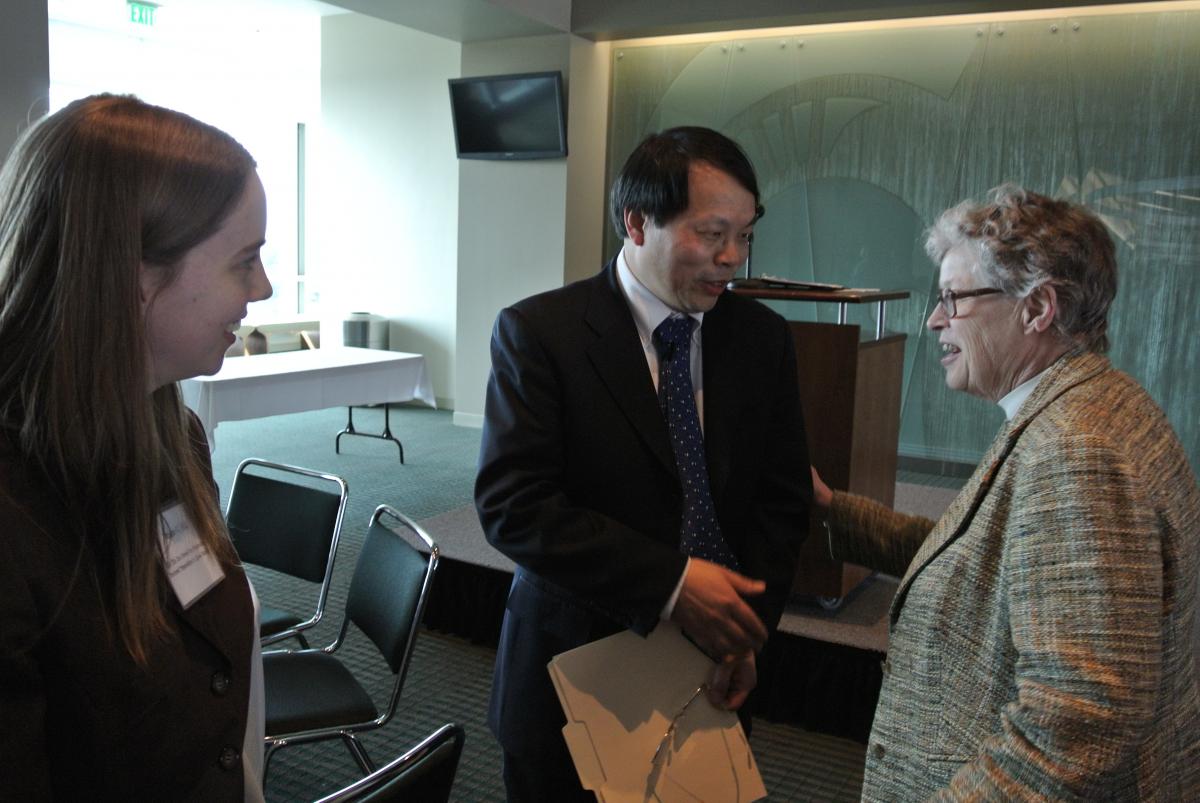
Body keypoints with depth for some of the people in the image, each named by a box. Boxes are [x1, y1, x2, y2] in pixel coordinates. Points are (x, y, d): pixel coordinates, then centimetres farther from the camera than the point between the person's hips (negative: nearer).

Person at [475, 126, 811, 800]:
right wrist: (670, 583, -24)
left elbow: (783, 500, 3)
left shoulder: (764, 338, 1)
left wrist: (748, 626, -11)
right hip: (573, 673, -3)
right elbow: (512, 504, -20)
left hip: (712, 671, 4)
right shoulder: (538, 332, -12)